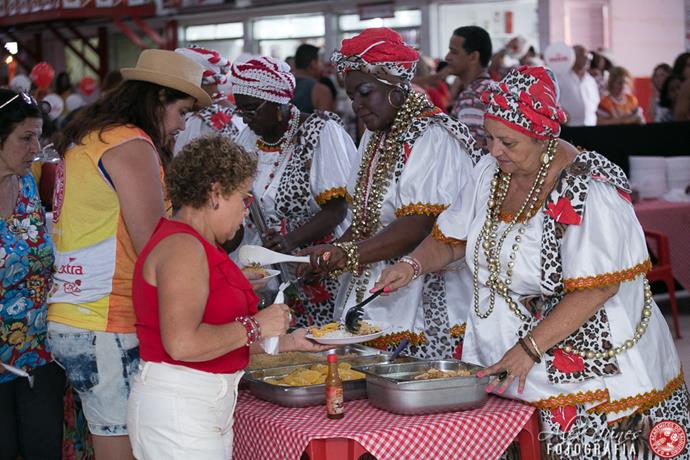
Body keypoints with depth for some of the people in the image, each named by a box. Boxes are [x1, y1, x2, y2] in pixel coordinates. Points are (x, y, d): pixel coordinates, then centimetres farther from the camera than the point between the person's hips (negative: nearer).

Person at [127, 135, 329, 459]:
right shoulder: (183, 248, -15)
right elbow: (182, 344, -26)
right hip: (179, 410, -10)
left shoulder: (194, 246, 16)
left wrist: (288, 342, 15)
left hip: (210, 409, 10)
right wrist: (254, 326, -16)